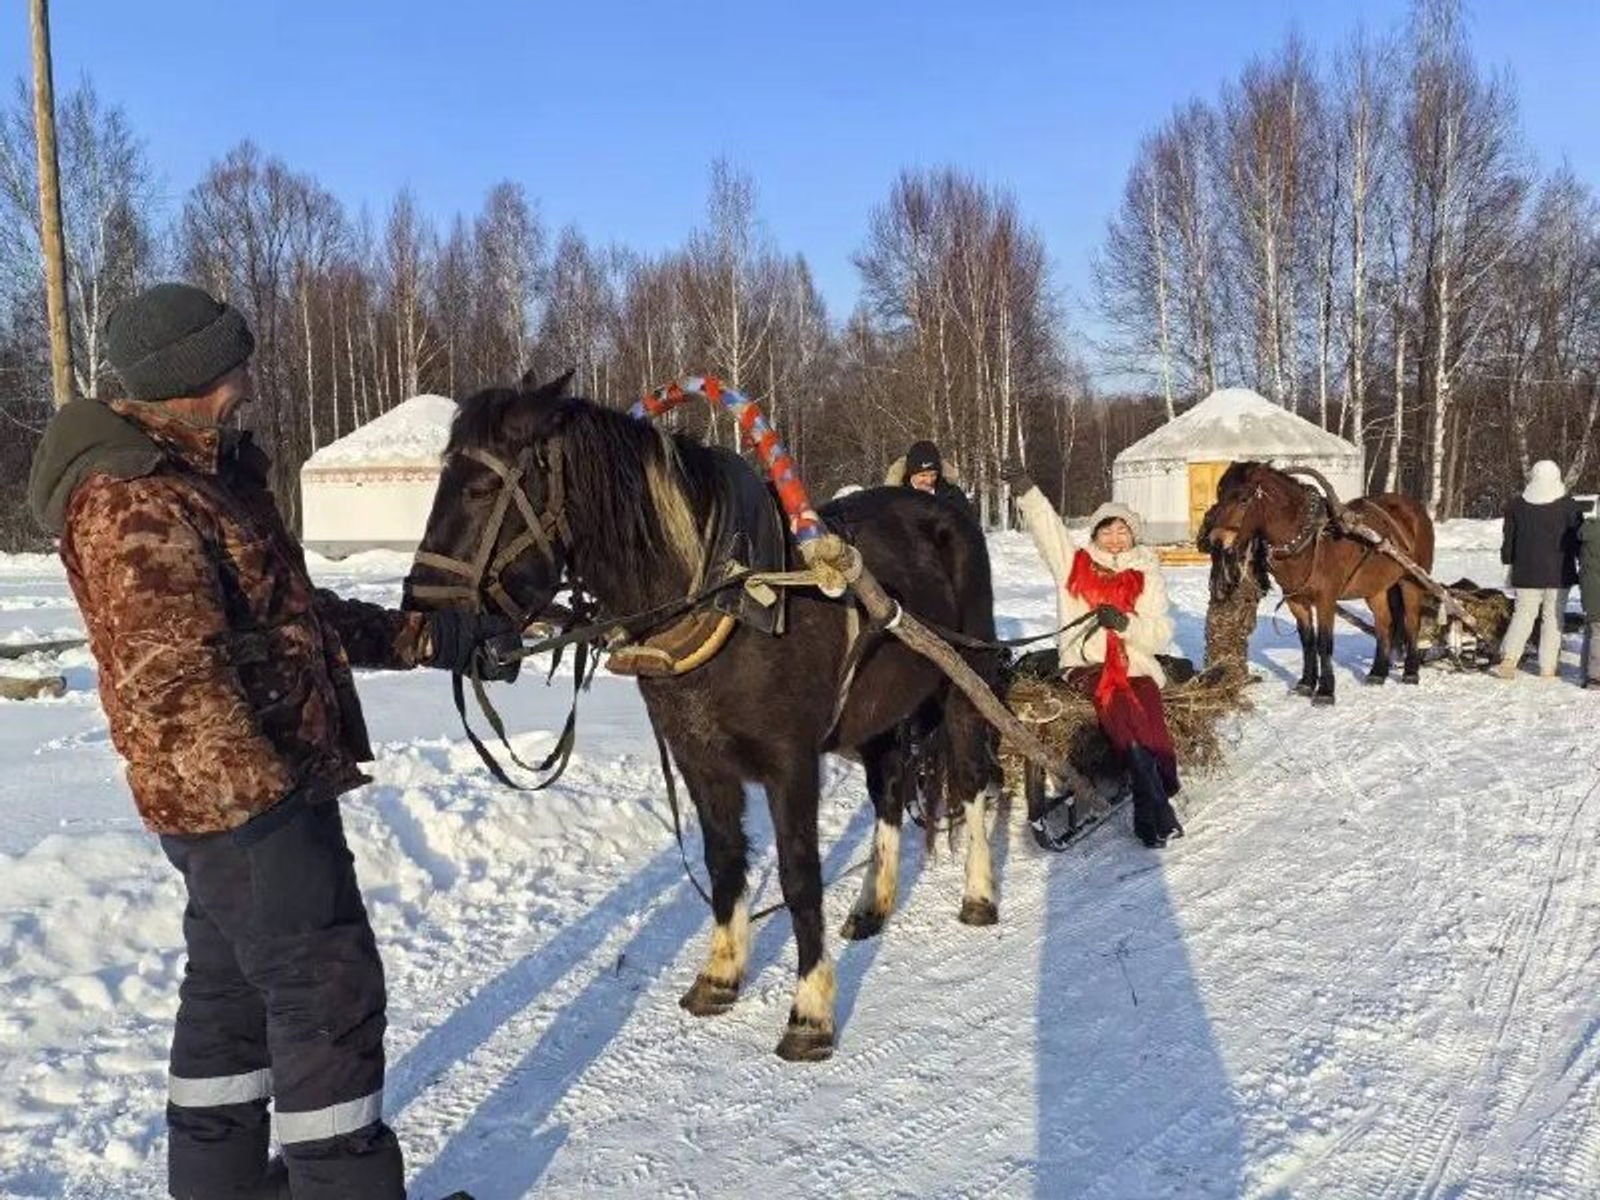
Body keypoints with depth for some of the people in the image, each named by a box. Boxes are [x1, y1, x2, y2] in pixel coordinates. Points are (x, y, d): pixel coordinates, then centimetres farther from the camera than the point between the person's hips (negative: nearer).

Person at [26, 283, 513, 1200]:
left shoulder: (205, 473, 14)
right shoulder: (134, 501, -18)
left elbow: (296, 612, 18)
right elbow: (173, 675, -27)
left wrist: (436, 638, 13)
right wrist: (263, 782, -33)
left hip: (246, 785, 10)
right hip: (241, 793, -10)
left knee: (234, 986, 20)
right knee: (331, 989, -3)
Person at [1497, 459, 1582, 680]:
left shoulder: (1517, 505, 2)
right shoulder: (1569, 506, -5)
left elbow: (1508, 539, 9)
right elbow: (1579, 539, 0)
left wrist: (1509, 562, 21)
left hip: (1526, 573, 2)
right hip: (1559, 573, -2)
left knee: (1522, 614, 7)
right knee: (1553, 617, 5)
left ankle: (1509, 658, -11)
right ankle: (1548, 667, 6)